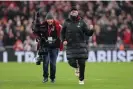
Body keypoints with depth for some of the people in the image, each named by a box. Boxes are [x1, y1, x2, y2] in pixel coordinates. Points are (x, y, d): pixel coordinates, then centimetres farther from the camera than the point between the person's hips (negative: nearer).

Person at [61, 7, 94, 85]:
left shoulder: (81, 22, 2)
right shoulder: (67, 22, 4)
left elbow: (88, 33, 1)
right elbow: (62, 33, 16)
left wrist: (91, 30, -20)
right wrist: (64, 40, 1)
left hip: (81, 45, 0)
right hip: (70, 46, 1)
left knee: (82, 63, -2)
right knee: (72, 62, -8)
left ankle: (81, 79, 14)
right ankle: (77, 68, 30)